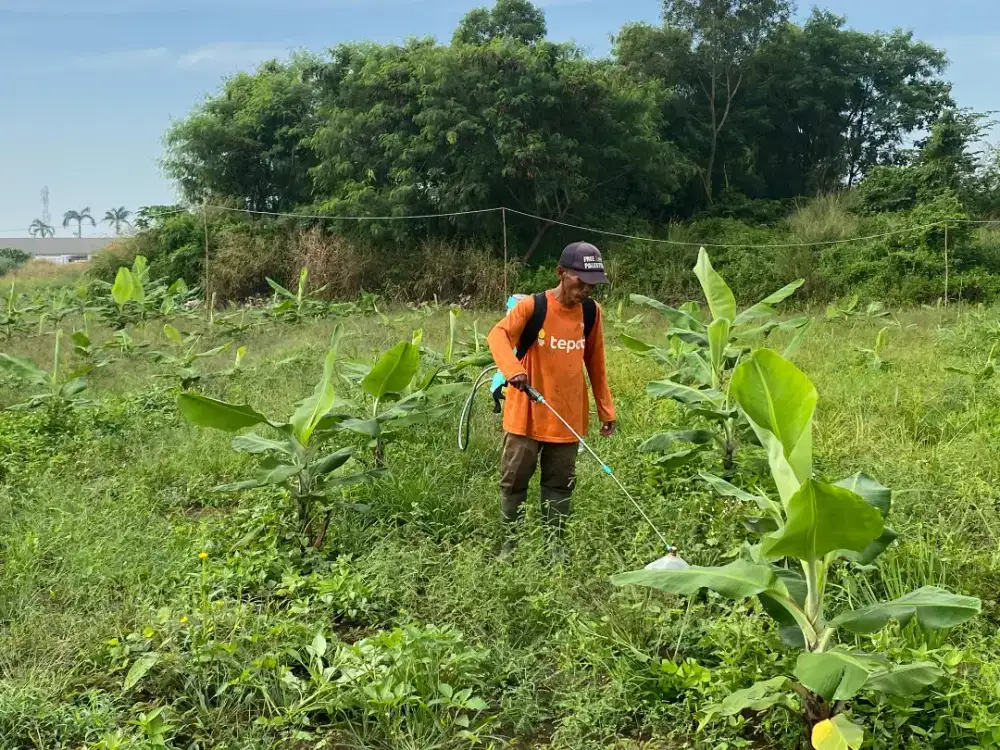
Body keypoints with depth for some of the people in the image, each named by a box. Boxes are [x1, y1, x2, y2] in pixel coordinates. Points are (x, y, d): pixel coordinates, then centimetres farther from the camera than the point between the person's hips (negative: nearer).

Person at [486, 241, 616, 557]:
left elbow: (595, 364, 11)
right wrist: (513, 369, -43)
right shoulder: (533, 306, -12)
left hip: (569, 418, 3)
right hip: (526, 414, -3)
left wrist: (606, 410, 11)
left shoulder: (591, 312, 2)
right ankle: (509, 543, 22)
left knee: (560, 483, 11)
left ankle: (554, 545, 23)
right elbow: (498, 334, -25)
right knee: (514, 480, 7)